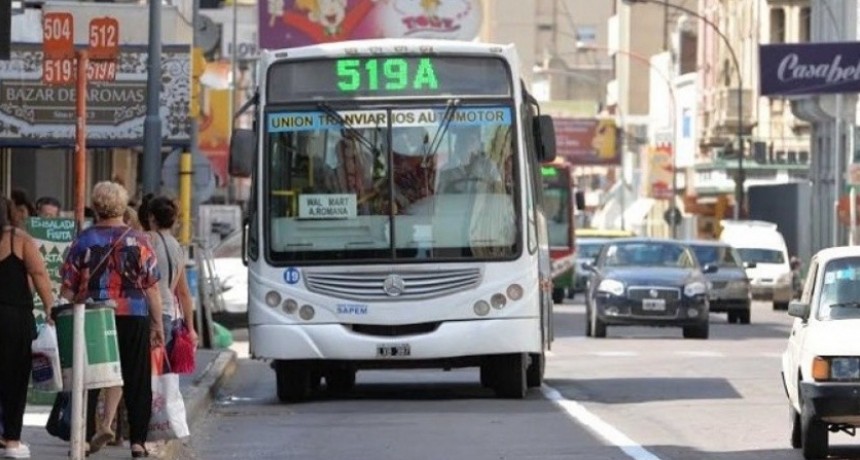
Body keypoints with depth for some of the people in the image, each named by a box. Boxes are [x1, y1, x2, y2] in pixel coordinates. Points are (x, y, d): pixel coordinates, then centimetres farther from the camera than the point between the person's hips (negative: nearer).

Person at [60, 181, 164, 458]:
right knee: (136, 382, 7)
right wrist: (158, 324, 4)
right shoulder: (138, 240, -2)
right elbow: (152, 288, -2)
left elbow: (67, 290, 0)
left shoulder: (83, 241, 0)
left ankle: (86, 437, 8)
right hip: (134, 318, 0)